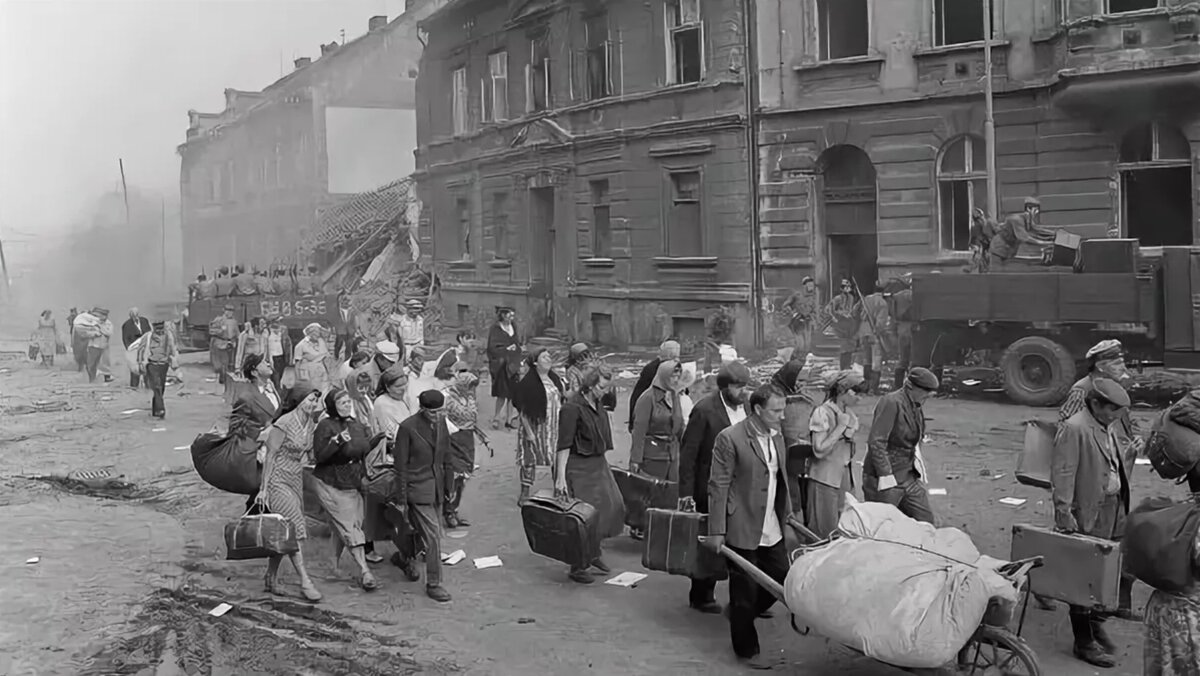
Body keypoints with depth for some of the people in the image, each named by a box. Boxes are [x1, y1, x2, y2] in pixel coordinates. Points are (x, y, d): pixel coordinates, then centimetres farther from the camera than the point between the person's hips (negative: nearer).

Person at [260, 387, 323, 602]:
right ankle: (305, 581, -13)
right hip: (278, 481, -7)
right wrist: (264, 488, -14)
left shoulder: (311, 425, 7)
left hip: (296, 481, 7)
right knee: (295, 528, -13)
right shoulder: (283, 424, -15)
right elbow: (270, 456, -13)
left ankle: (271, 577, 20)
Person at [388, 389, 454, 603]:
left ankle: (405, 557, 47)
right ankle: (433, 584, 5)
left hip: (436, 487, 6)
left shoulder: (441, 423, 1)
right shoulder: (408, 427, -17)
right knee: (433, 536, -8)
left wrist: (449, 486, 14)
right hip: (418, 488, -6)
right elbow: (401, 466, -12)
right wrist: (401, 500, -11)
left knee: (422, 531, 18)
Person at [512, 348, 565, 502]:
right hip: (534, 427, -6)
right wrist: (528, 430, -17)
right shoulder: (527, 382, -13)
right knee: (529, 459, 3)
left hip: (554, 427, 6)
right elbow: (522, 410, -14)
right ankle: (525, 492, 16)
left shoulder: (555, 379, 7)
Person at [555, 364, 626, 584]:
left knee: (612, 505, 8)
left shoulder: (598, 405, 8)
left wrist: (603, 465, 18)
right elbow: (564, 444, -19)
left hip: (598, 463, 8)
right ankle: (577, 567, 6)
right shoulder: (572, 407, -17)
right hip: (577, 466, -8)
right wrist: (560, 477, -23)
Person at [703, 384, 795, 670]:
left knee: (781, 581, 12)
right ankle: (747, 649, 23)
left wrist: (788, 515, 17)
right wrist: (716, 531, -15)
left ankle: (739, 614, 36)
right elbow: (718, 487, -15)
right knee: (745, 591, 5)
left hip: (773, 531, 7)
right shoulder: (730, 439, -15)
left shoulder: (777, 437, 7)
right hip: (742, 531, -7)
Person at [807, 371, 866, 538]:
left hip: (845, 479, 7)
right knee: (824, 533, -4)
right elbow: (819, 450, -20)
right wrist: (840, 427, -18)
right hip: (824, 481, -7)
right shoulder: (823, 413, -12)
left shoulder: (849, 413, 12)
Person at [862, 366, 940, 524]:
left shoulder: (916, 408, 13)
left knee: (927, 523, 8)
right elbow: (876, 442, -22)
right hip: (885, 480, -9)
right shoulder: (891, 403, -16)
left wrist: (919, 468, 15)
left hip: (909, 477, 9)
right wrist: (885, 475, -24)